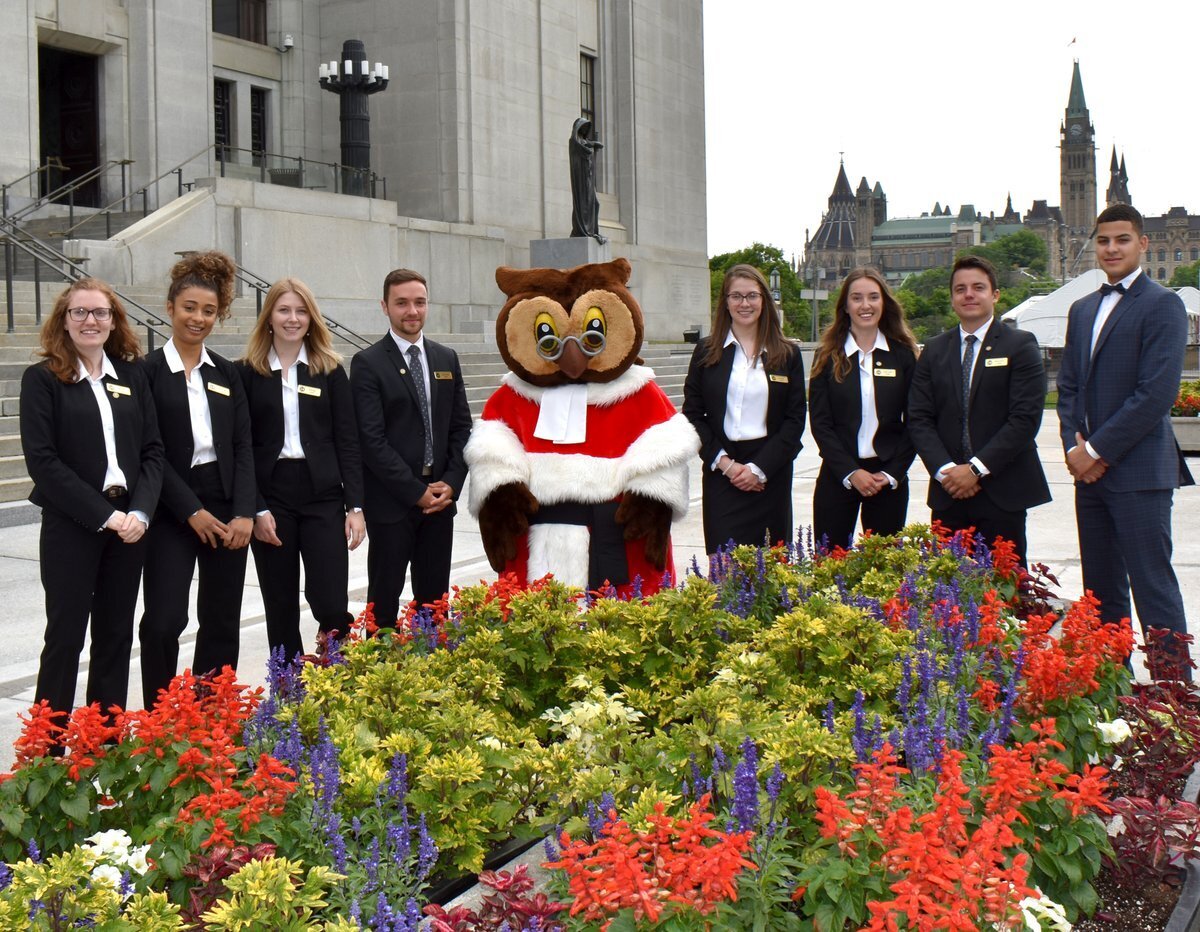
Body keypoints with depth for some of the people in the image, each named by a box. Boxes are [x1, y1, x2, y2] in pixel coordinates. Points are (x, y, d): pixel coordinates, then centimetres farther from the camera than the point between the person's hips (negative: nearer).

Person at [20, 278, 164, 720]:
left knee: (116, 637, 9)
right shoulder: (42, 379, -3)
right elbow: (42, 459, -10)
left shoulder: (131, 377, 9)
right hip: (70, 526, -4)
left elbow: (152, 450, 7)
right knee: (65, 637, 0)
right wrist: (102, 515, -15)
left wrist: (140, 511, -9)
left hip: (129, 525, 4)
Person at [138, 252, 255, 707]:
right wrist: (192, 511, -13)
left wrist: (244, 513, -6)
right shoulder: (148, 371, -3)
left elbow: (242, 447, 6)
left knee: (222, 622, 8)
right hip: (172, 511, -4)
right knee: (163, 622, -8)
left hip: (227, 507, 4)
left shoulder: (226, 372, 10)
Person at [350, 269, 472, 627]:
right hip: (391, 501, -5)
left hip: (440, 499, 5)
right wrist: (416, 491, -13)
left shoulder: (447, 359, 11)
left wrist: (451, 483, -3)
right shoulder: (368, 363, -5)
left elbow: (461, 426, 12)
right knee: (384, 599, 1)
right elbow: (371, 439, -11)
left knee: (434, 598, 9)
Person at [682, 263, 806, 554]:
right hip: (721, 473, 0)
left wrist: (759, 468, -7)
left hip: (770, 473, 0)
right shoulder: (706, 352, 6)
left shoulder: (787, 354, 6)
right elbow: (692, 415, 4)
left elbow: (795, 419, 2)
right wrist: (724, 463, -8)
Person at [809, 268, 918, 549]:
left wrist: (892, 474, -7)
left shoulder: (903, 355, 5)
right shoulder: (828, 356, 4)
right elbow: (820, 422, -1)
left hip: (890, 477, 0)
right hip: (837, 478, 0)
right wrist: (851, 473, -10)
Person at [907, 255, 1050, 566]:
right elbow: (919, 419, 7)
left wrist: (977, 469, -13)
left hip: (1002, 492, -3)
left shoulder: (1020, 345, 1)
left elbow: (1025, 418, -8)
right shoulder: (934, 351, 12)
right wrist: (944, 470, -8)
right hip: (948, 493, 3)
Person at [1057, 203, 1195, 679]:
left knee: (1153, 587, -7)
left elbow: (1156, 393, -15)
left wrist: (1098, 451, -14)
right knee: (1101, 589, 11)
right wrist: (1074, 447, 0)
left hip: (1139, 469, -7)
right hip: (1089, 467, 7)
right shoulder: (1082, 310, 17)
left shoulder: (1162, 305, -7)